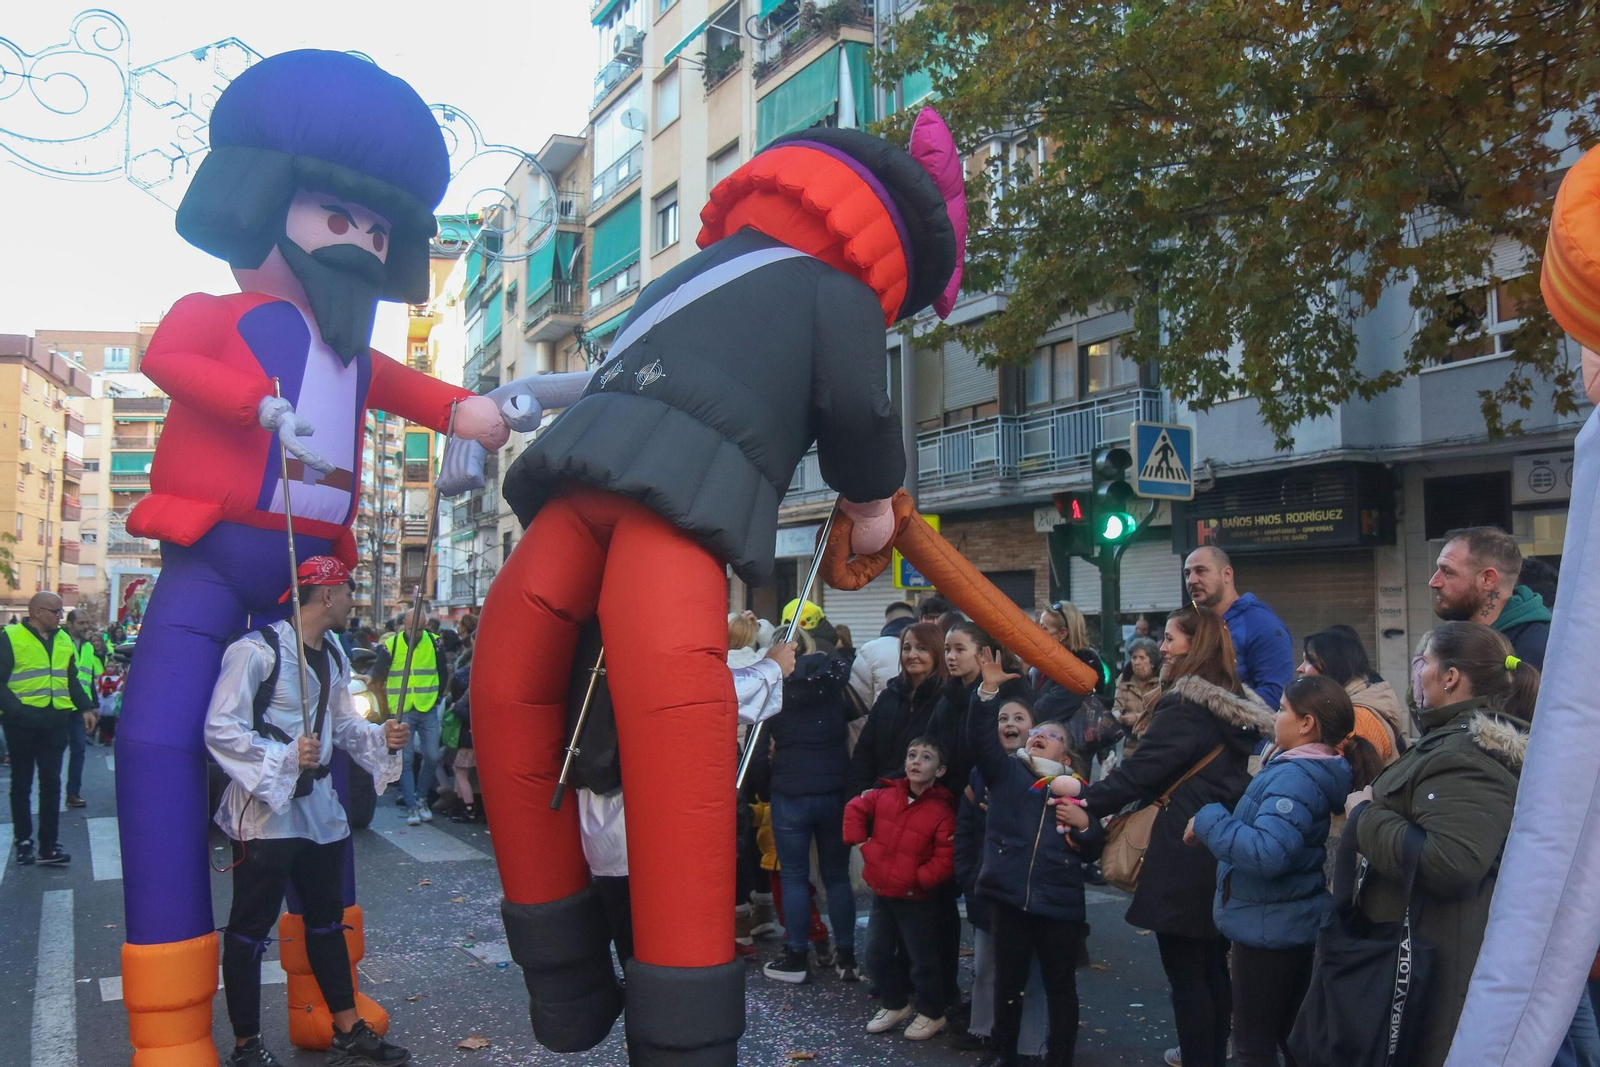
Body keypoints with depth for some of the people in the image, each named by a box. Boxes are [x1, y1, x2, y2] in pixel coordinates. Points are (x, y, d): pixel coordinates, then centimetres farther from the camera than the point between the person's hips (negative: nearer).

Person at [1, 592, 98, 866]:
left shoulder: (63, 639, 13)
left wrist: (86, 707, 10)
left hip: (55, 722, 4)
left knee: (51, 782, 4)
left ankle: (49, 845, 8)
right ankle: (24, 842, 18)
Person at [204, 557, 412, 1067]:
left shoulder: (333, 656, 11)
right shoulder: (257, 651, -16)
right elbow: (220, 729, -20)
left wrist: (382, 737, 0)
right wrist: (283, 757, -27)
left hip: (318, 805, 9)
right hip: (265, 810, -9)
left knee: (327, 919, 16)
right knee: (250, 928, 3)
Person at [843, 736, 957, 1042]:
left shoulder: (942, 811, -18)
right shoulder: (885, 795, -2)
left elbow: (947, 859, -21)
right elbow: (855, 809, 12)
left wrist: (918, 878, -22)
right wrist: (860, 842, 3)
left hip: (916, 899, -5)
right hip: (881, 893, 6)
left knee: (922, 959, 5)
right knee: (881, 954, 17)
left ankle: (932, 1014, 25)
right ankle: (894, 1005, 37)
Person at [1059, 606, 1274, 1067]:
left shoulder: (1185, 705, -16)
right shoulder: (1234, 704, 13)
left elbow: (1141, 766, -21)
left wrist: (1089, 806, -18)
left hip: (1185, 856, -9)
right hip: (1222, 850, 10)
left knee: (1185, 972, -1)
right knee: (1212, 966, 19)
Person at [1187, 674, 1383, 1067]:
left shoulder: (1296, 777, -25)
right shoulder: (1315, 769, 7)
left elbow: (1266, 853, -37)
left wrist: (1208, 820, -26)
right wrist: (1215, 827, 6)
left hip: (1269, 926, -10)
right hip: (1293, 923, 10)